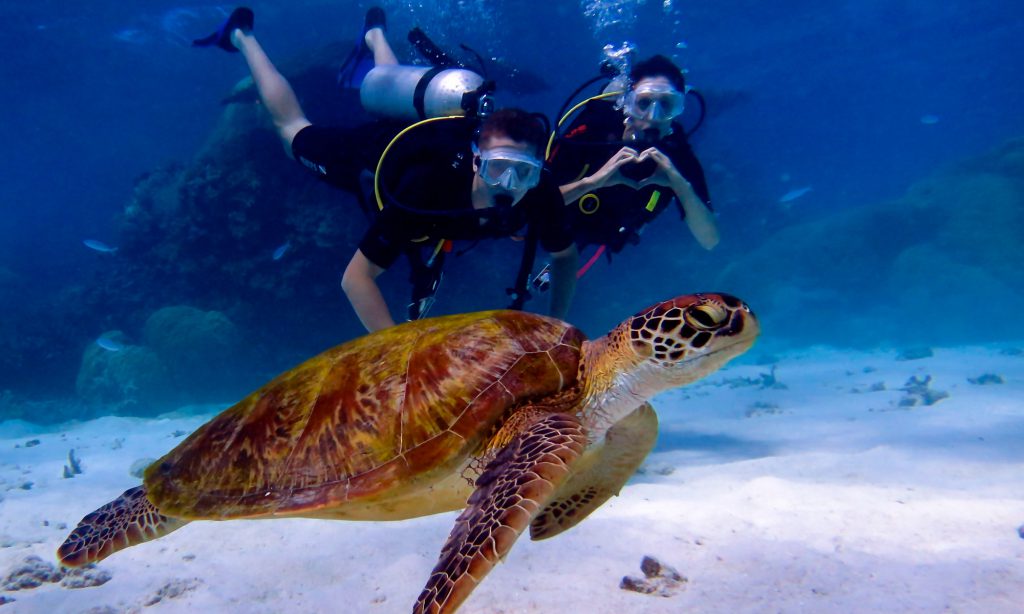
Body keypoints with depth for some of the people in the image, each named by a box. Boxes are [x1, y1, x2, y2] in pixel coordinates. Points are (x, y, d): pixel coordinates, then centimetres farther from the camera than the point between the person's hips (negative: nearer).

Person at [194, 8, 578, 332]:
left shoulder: (539, 192, -39)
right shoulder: (430, 188, -50)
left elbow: (566, 255, -19)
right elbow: (355, 277, -44)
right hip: (373, 150, -4)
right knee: (293, 128, 24)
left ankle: (375, 36, 63)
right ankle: (242, 36, 44)